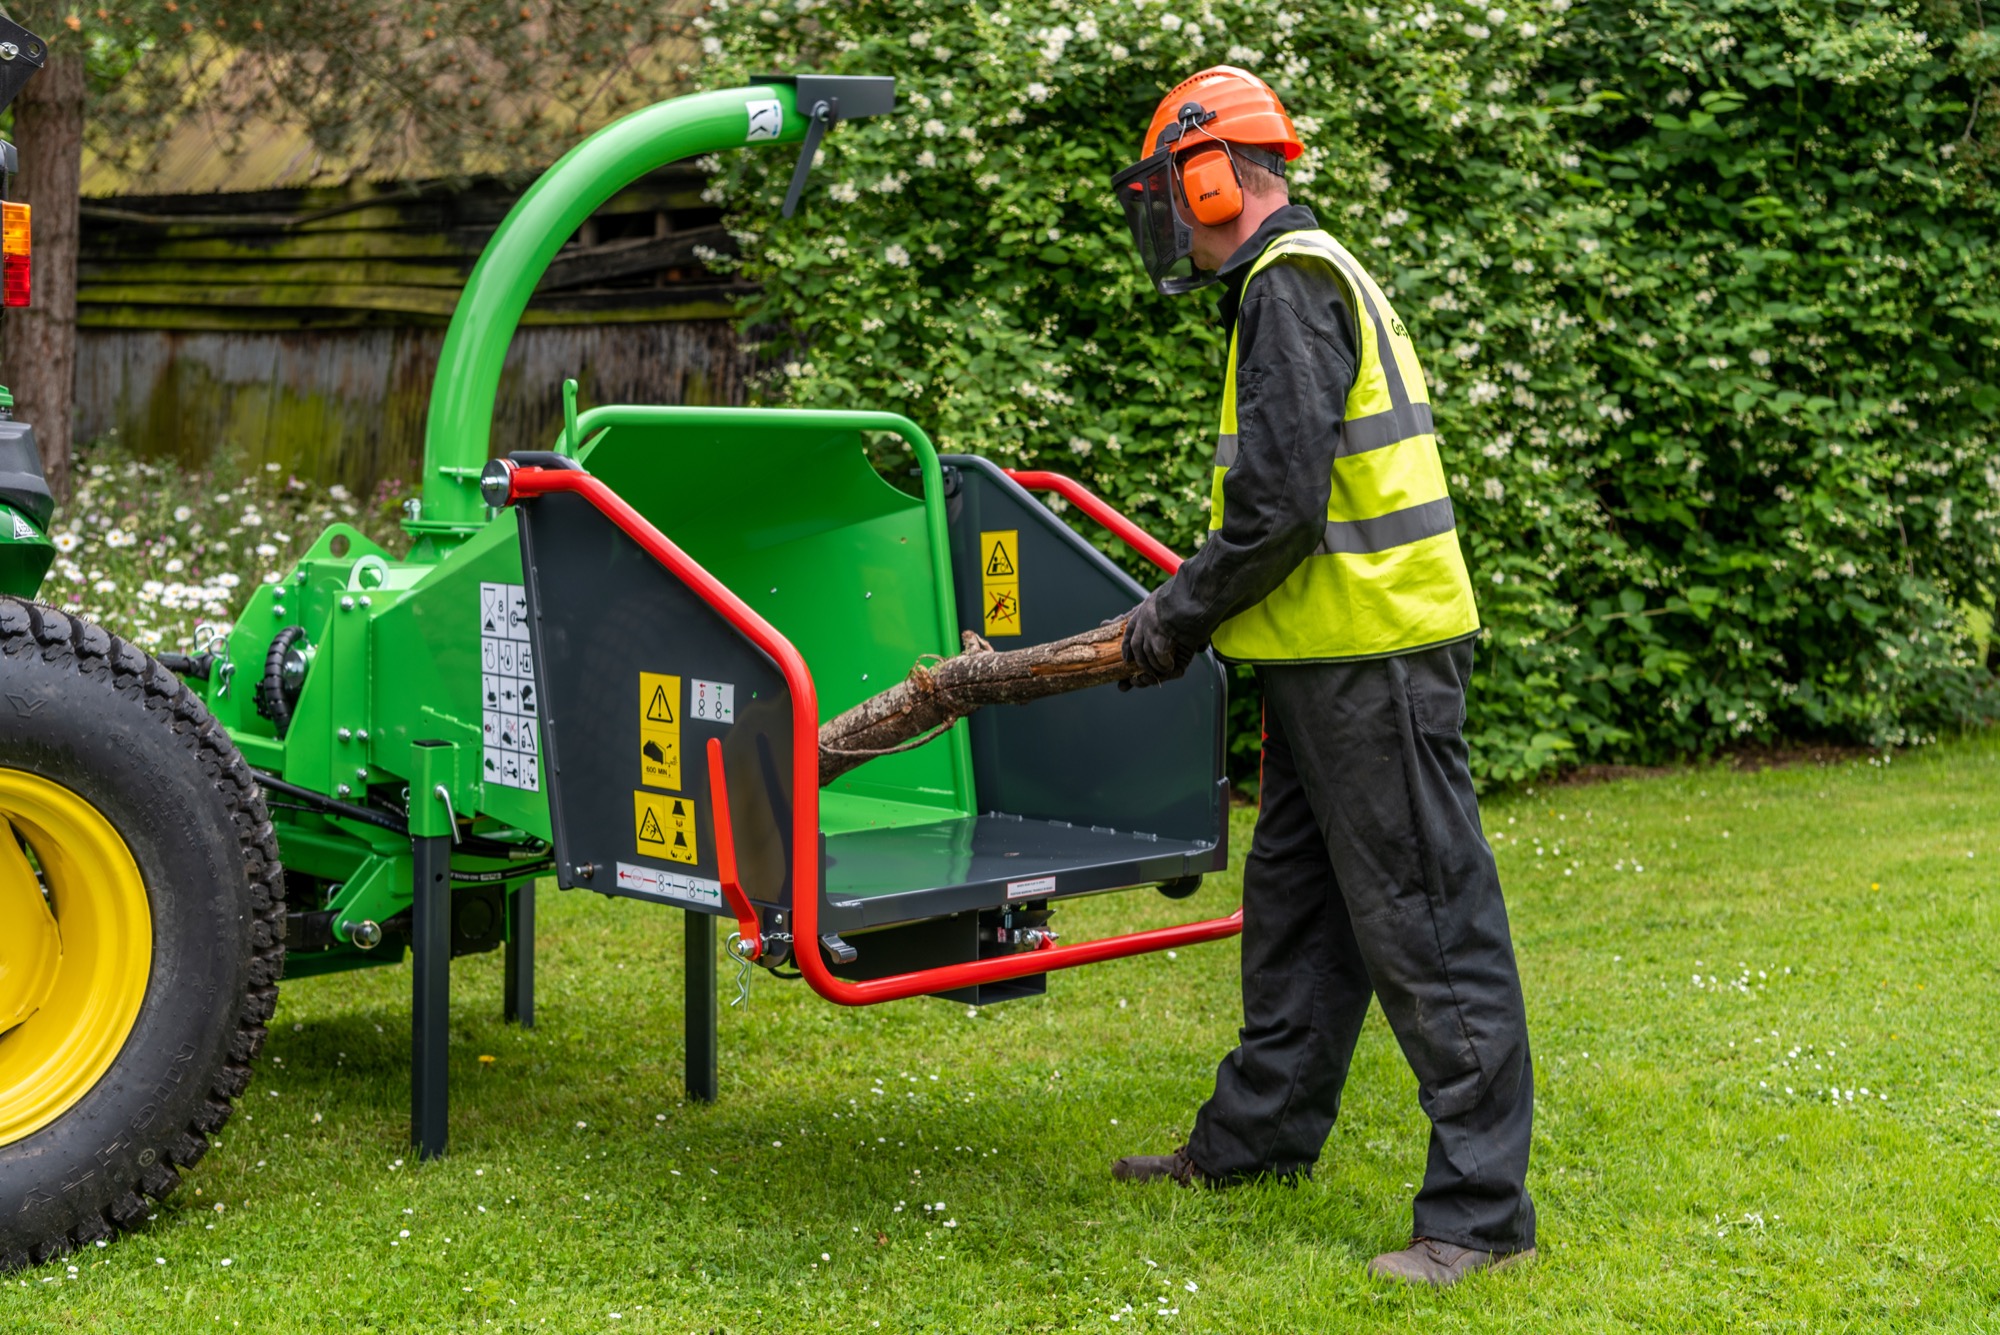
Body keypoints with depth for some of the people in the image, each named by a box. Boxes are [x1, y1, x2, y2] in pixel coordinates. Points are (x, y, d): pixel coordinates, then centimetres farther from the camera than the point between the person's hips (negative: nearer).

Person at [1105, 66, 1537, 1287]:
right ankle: (1260, 1135, 33)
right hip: (1333, 656, 11)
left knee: (1425, 922, -7)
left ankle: (1483, 1209, -3)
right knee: (1295, 898, 19)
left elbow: (1281, 496, -20)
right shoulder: (1306, 279, 20)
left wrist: (1182, 615, -9)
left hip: (1374, 658, -11)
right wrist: (1197, 607, 15)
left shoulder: (1291, 284, -13)